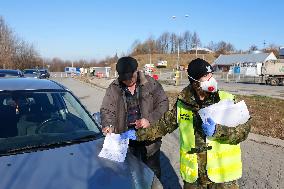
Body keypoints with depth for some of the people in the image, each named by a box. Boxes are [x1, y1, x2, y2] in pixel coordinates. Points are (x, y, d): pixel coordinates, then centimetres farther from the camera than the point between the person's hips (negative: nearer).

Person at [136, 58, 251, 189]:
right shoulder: (183, 104, -5)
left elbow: (243, 130, -12)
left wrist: (216, 131, -26)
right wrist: (138, 134, 0)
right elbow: (164, 125, 4)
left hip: (222, 174, -1)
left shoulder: (227, 100, -10)